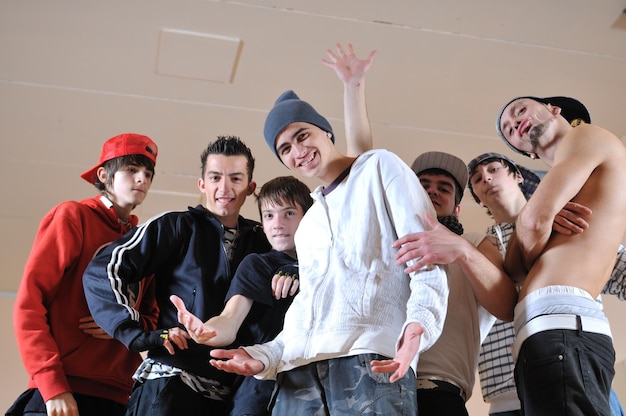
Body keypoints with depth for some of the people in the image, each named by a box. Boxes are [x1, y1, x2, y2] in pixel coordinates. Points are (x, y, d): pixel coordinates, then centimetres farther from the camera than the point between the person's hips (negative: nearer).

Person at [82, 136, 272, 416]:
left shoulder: (260, 240, 10)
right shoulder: (176, 226, -1)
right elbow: (101, 273, -6)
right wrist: (137, 335, -15)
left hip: (231, 391, 4)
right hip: (171, 382, -4)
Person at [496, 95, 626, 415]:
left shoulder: (587, 136, 9)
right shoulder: (563, 196, 33)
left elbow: (535, 218, -8)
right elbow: (514, 269, 19)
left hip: (561, 327, -9)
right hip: (555, 330, 9)